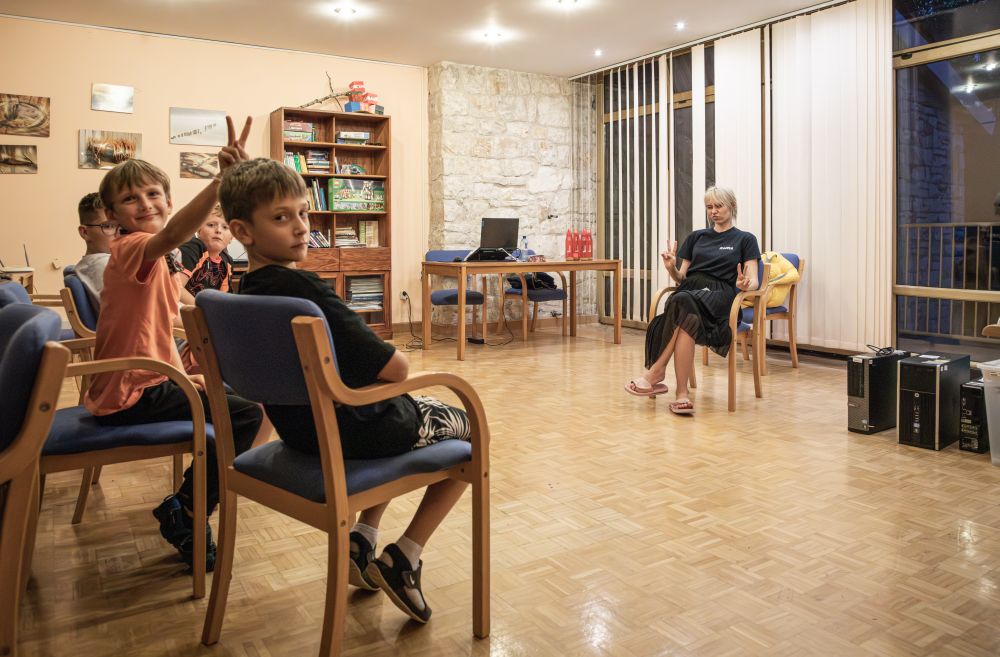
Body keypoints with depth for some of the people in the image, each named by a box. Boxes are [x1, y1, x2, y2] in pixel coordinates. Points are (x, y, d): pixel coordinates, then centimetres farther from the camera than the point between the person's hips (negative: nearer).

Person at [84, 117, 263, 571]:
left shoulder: (147, 259, 13)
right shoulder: (131, 249, -18)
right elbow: (172, 235, -43)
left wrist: (183, 375, 10)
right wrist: (224, 180, -55)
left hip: (140, 382, 10)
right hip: (132, 394, -10)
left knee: (232, 395, 25)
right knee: (246, 414, -18)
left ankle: (194, 491, 35)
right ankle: (185, 513, -5)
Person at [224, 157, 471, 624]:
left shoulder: (242, 296, 1)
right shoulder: (303, 288, -26)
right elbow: (396, 369, -25)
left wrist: (369, 361, 9)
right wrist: (387, 360, -3)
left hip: (300, 431, 9)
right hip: (355, 432, -8)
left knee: (412, 410, 36)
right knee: (473, 431, 14)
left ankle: (362, 540, 26)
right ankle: (402, 560, 9)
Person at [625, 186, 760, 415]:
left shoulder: (745, 239, 15)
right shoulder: (696, 237, 25)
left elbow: (753, 280, 3)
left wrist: (744, 285, -22)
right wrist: (671, 269, -3)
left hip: (719, 295, -3)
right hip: (689, 290, 3)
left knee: (684, 303, -38)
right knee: (688, 319, -37)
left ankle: (656, 371, -34)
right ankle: (681, 394, -40)